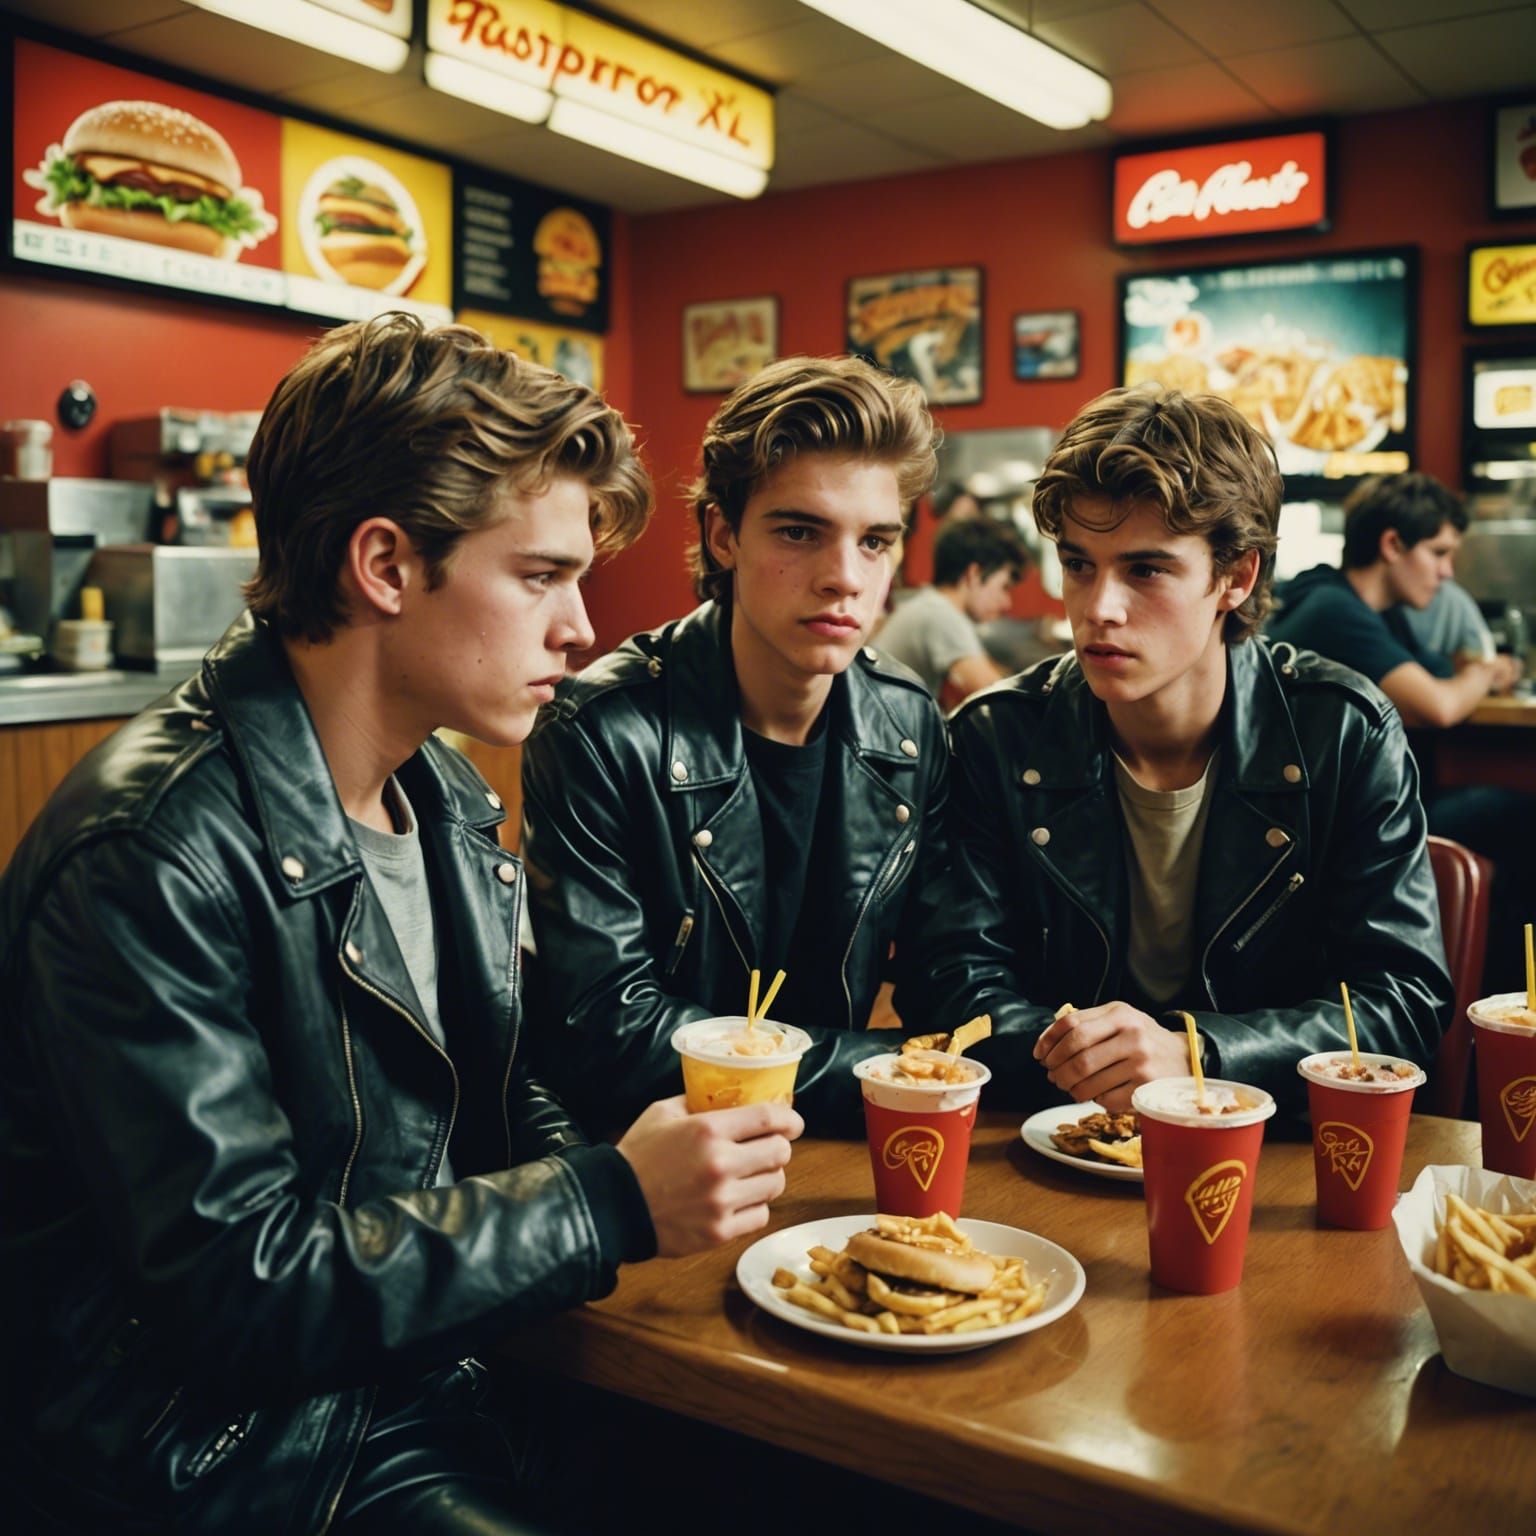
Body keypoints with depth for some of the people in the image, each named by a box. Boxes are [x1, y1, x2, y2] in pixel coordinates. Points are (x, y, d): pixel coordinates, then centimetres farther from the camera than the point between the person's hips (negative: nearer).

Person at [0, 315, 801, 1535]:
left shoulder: (450, 798, 6)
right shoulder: (148, 852, -22)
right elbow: (235, 1283, -22)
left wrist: (638, 1163, -6)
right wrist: (611, 1205, -22)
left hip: (431, 1385, 8)